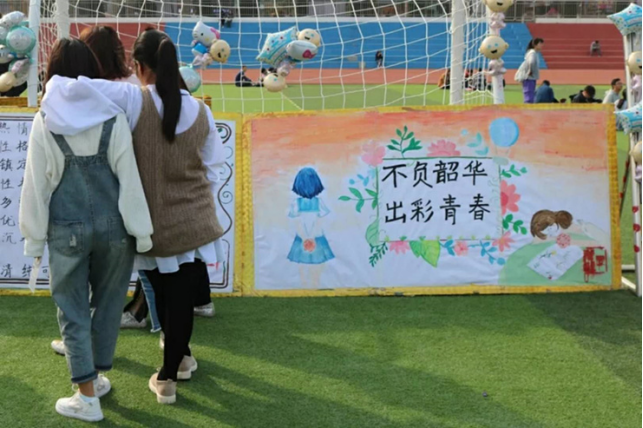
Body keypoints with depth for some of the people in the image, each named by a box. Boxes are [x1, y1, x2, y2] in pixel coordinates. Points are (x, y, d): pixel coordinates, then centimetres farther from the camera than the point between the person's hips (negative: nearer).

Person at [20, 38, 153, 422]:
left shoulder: (45, 121, -6)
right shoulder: (112, 116, -6)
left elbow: (37, 184, -2)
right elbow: (129, 177, -5)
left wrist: (34, 238, 6)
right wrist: (142, 232, 1)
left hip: (67, 229, -1)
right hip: (113, 224, 1)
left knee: (73, 311, 9)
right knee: (108, 303, 17)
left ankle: (88, 397, 9)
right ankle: (98, 377, 30)